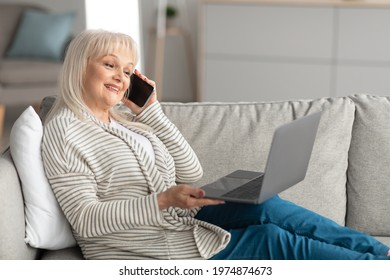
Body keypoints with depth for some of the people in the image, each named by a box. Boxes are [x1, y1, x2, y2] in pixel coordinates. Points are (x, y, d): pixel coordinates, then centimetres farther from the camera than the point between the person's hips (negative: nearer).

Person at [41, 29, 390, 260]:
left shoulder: (125, 116, 12)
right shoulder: (64, 132, -10)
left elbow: (191, 172, 7)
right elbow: (86, 220, -19)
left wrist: (152, 111, -1)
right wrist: (163, 201, -29)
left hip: (177, 221, 7)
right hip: (138, 255, -7)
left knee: (264, 208, -17)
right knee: (273, 240, -14)